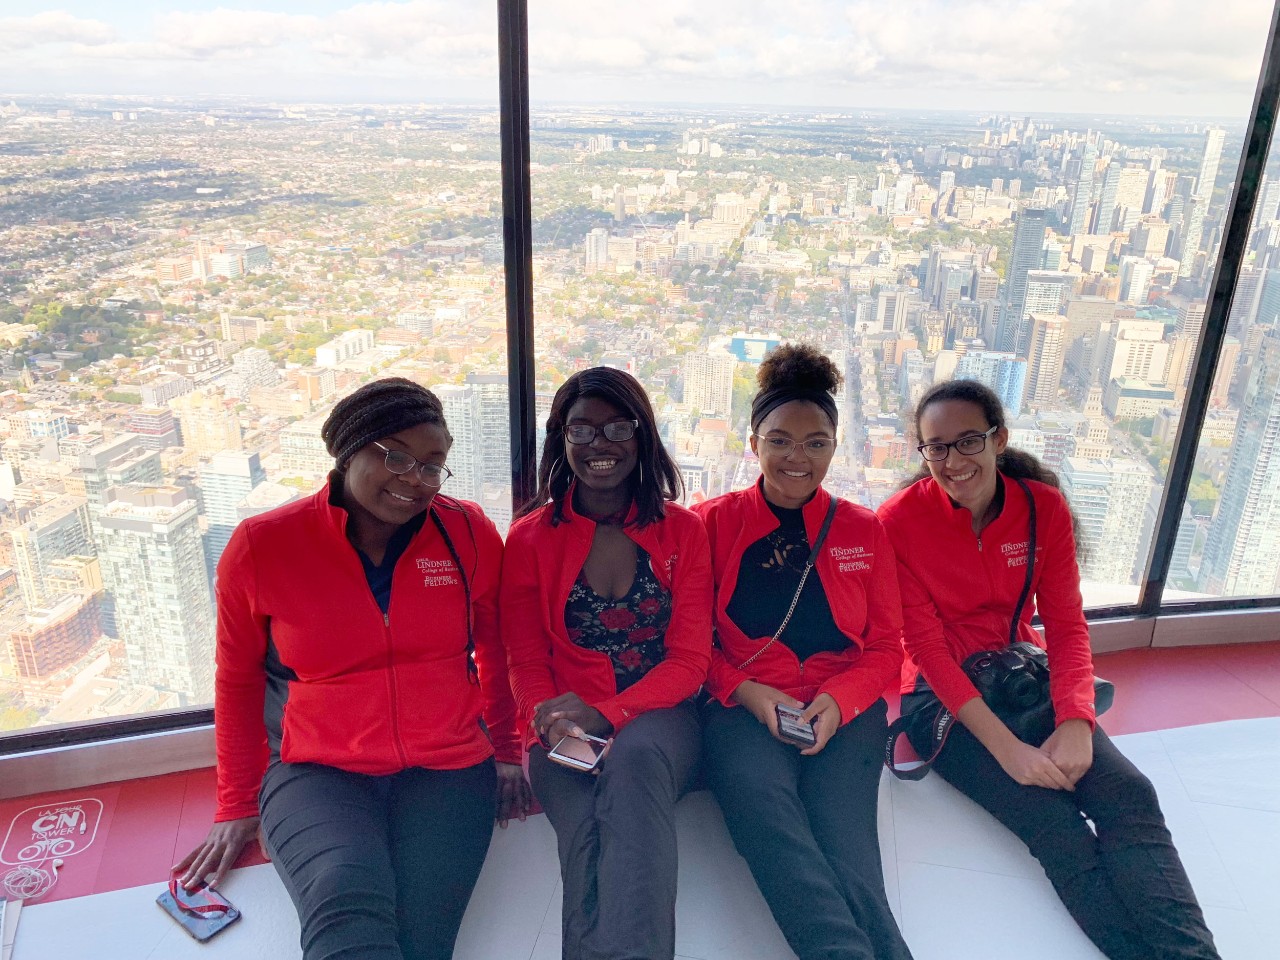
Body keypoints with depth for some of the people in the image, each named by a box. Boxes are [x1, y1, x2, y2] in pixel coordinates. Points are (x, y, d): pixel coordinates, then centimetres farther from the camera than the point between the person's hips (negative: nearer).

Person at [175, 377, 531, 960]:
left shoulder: (470, 534, -1)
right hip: (318, 773, 0)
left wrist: (507, 751, 19)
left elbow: (496, 648, 13)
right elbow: (238, 679, 9)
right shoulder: (261, 547, -3)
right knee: (348, 909, -31)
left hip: (447, 767, 1)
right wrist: (238, 805, 15)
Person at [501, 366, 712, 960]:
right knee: (585, 824, -33)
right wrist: (556, 724, -18)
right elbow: (527, 664, 6)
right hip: (567, 730, 1)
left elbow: (689, 660, 1)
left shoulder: (681, 530, 7)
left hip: (658, 718, 0)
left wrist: (606, 715, -17)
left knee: (634, 759, -37)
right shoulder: (530, 538, 8)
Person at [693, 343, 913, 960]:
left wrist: (838, 700, -7)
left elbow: (884, 648, 13)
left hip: (843, 713, 2)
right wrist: (744, 690, -10)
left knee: (842, 835, -28)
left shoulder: (864, 530, 13)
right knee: (766, 812, -33)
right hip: (743, 709, -1)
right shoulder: (713, 522, 8)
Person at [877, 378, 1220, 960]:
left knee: (1129, 795, -20)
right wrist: (1004, 747, -23)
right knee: (1052, 819, -23)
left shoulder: (1044, 507, -4)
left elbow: (1066, 626, -2)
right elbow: (925, 644, -15)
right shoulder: (900, 520, -14)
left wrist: (1075, 722, -19)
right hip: (943, 693, -4)